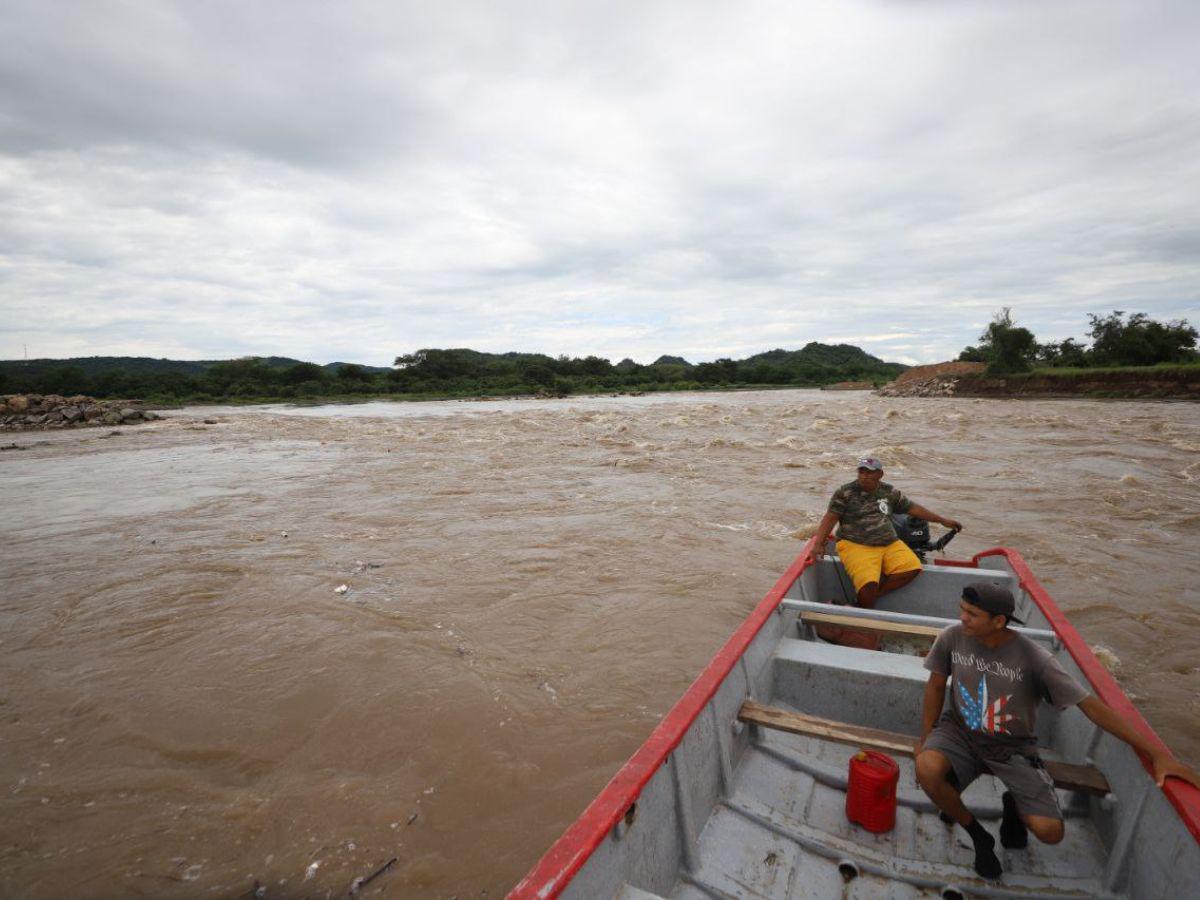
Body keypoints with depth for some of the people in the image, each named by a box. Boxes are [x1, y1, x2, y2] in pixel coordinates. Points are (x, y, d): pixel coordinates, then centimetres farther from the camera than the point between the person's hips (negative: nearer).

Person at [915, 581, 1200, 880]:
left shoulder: (1032, 657, -22)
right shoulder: (952, 637, -17)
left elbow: (1090, 705, -14)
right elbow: (936, 685, -3)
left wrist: (1157, 753, -18)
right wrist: (925, 738, -1)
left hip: (1012, 748, 0)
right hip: (960, 732, 1)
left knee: (1050, 832, -15)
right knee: (926, 768, -29)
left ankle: (1013, 805, 25)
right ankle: (979, 837, 3)